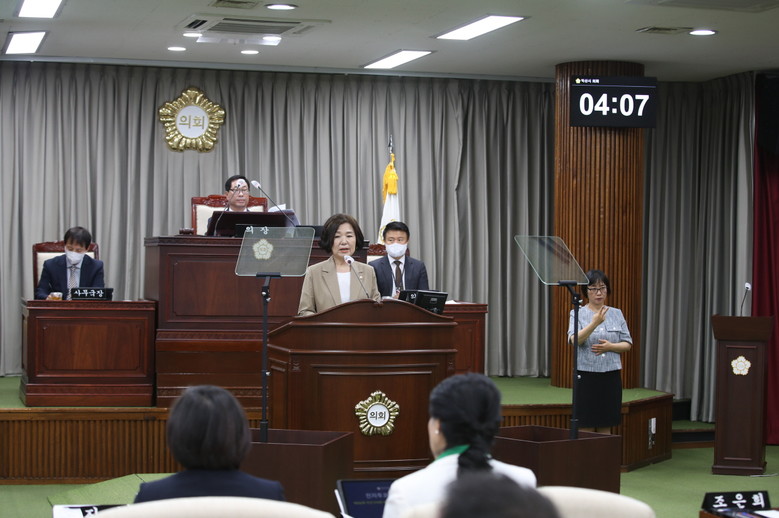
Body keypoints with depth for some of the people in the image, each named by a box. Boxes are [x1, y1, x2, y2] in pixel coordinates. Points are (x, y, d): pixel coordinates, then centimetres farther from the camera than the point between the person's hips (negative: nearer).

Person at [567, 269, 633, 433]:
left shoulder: (616, 314, 8)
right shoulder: (577, 314, -2)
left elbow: (627, 344, 8)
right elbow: (574, 340, -18)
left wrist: (610, 346, -12)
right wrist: (594, 323, -32)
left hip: (611, 376, 3)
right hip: (586, 375, -3)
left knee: (606, 428, 8)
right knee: (586, 427, -1)